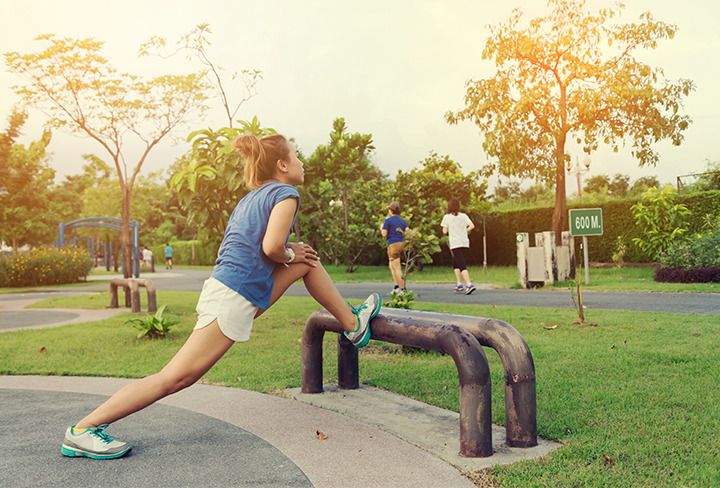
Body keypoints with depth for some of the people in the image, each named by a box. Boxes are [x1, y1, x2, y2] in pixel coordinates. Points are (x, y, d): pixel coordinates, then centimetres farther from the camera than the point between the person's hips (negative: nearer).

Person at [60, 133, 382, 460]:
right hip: (234, 298, -10)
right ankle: (82, 430, -5)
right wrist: (290, 255, 1)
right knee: (177, 377, -9)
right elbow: (272, 246, -20)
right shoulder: (285, 193, -5)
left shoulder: (250, 198, 20)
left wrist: (292, 251, 15)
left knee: (308, 259, 17)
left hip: (226, 284, 10)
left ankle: (354, 324, 25)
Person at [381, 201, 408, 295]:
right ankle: (396, 286, 13)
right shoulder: (403, 220, 13)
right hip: (402, 243, 7)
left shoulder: (387, 220, -4)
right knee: (391, 266, 19)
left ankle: (403, 289, -11)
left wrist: (381, 228, 13)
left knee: (396, 267, -6)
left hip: (393, 244, -7)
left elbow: (384, 234, -6)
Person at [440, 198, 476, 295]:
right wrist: (464, 231, 12)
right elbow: (472, 226, -4)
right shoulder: (463, 216, 8)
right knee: (455, 264, 20)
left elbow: (444, 231, -5)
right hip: (465, 243, 5)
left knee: (461, 265, -8)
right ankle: (459, 284, 15)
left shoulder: (447, 217, -2)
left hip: (455, 244, -5)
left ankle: (469, 284, -23)